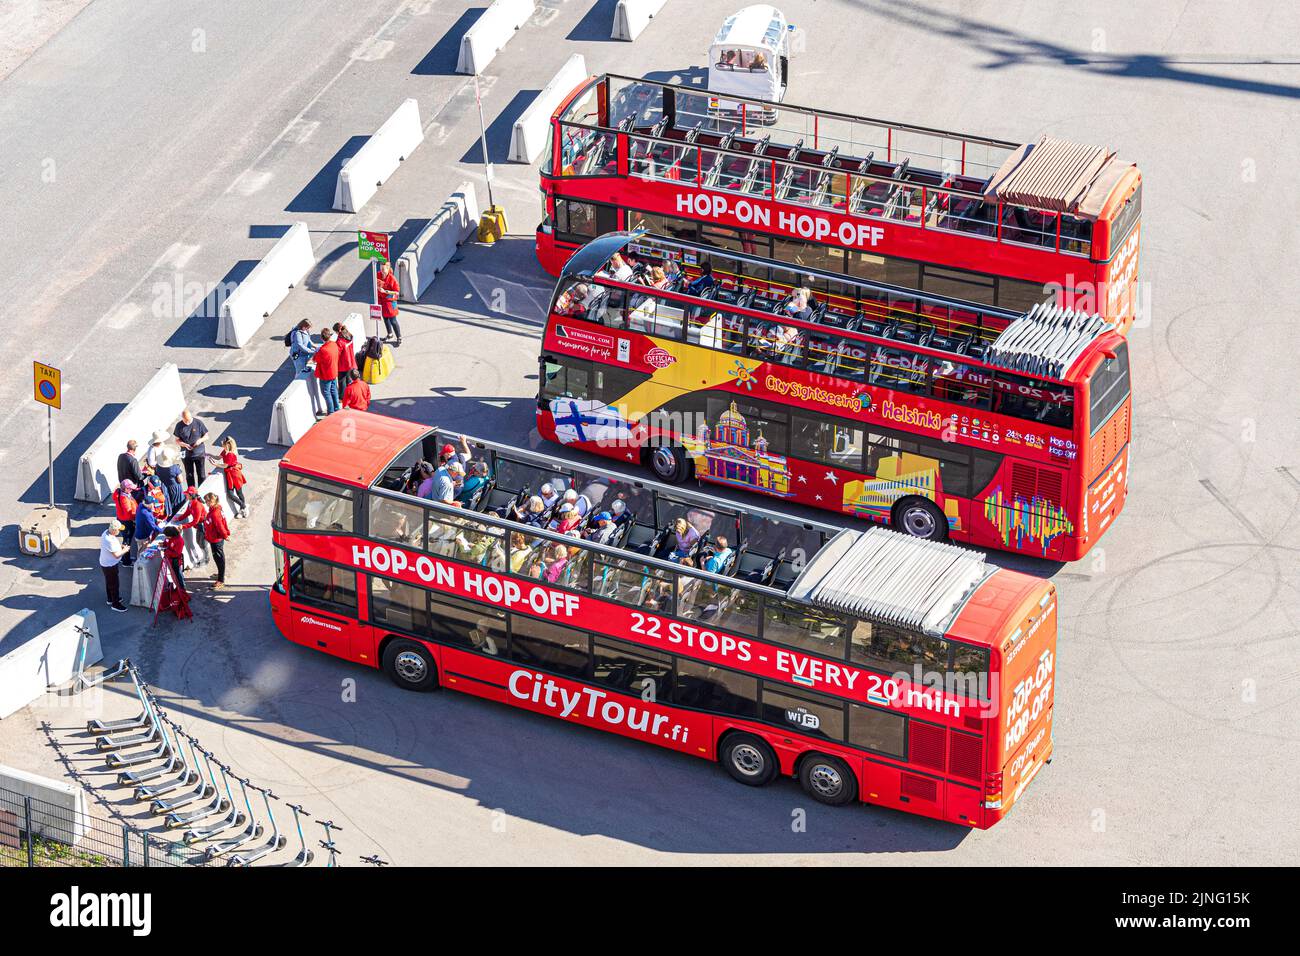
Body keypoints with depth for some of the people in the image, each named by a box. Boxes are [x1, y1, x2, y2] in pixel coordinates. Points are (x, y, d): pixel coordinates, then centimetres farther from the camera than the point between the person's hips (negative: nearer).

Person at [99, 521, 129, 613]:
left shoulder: (107, 533, -6)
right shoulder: (109, 540, -36)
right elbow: (116, 555, -29)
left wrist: (121, 546, 1)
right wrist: (125, 550, -12)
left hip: (106, 563, 10)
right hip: (110, 566, -10)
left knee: (109, 582, 27)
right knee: (114, 584, 7)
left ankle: (110, 599, 45)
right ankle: (115, 604, 21)